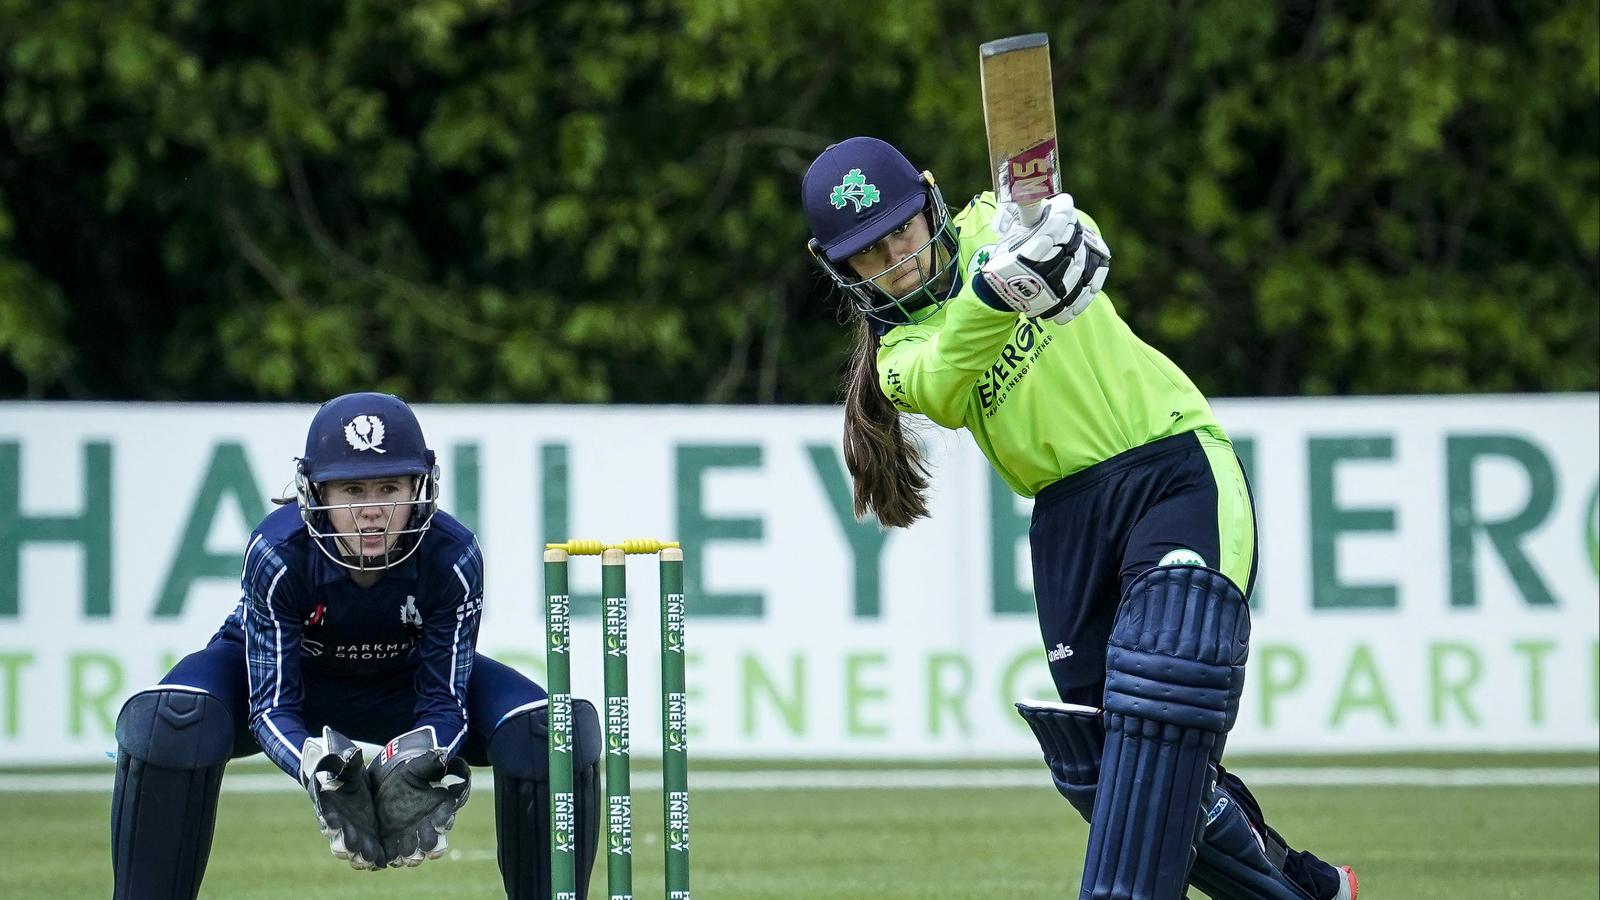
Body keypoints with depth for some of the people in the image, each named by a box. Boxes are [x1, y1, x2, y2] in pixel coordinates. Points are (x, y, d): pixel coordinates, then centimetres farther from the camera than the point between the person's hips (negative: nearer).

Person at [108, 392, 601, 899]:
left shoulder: (453, 559, -30)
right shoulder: (276, 554, -34)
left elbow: (444, 699, -23)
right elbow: (271, 704, -29)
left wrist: (424, 763, -46)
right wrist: (316, 769, -51)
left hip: (408, 679, 2)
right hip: (293, 674, -2)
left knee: (553, 728, -23)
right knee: (169, 720, -34)